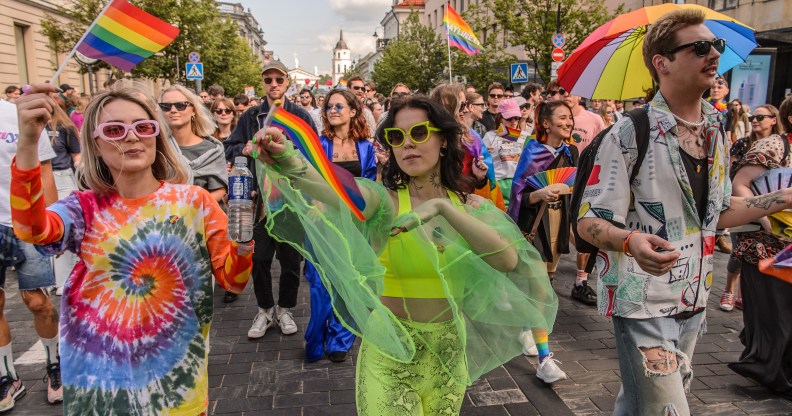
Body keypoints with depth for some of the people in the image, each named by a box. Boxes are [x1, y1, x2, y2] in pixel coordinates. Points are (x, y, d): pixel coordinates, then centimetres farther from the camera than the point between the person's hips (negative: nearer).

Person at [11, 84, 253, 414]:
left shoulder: (193, 201, -6)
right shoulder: (86, 208, -3)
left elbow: (232, 279, -7)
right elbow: (32, 228, -25)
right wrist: (28, 144, -37)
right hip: (99, 371, 1)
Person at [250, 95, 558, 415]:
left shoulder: (471, 206, -3)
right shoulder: (385, 199, -11)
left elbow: (508, 259, -21)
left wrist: (442, 206, -30)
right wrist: (293, 163, -55)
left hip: (450, 352, 3)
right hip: (389, 353, -3)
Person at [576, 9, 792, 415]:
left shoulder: (715, 129, 6)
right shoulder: (629, 133, -16)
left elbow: (714, 213, 16)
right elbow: (588, 221, -17)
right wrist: (631, 240, -36)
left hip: (694, 300, 7)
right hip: (643, 303, -7)